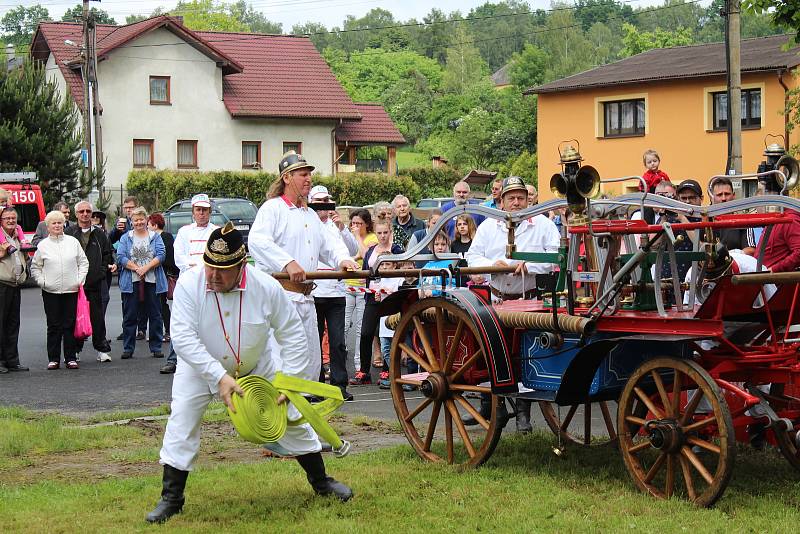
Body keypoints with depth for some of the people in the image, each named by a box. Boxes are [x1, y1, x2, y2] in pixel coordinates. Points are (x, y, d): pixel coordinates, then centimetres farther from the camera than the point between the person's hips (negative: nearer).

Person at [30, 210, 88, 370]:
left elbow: (83, 262, 10)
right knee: (53, 326, 1)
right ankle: (53, 359, 6)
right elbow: (35, 267, 11)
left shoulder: (73, 242, 6)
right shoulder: (42, 245, 4)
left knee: (70, 325, 3)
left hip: (71, 290, 1)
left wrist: (80, 279, 0)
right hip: (50, 291, -1)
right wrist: (42, 281, -2)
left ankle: (70, 358, 8)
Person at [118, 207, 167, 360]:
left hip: (152, 281, 0)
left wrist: (146, 267, -15)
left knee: (155, 315, 3)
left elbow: (161, 255, -3)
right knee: (130, 317, 2)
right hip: (131, 283, 0)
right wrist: (136, 268, -14)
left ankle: (156, 348, 10)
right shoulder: (126, 238, 10)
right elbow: (121, 257, -2)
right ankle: (128, 348, 8)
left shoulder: (155, 237, 9)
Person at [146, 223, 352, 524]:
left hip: (258, 365, 1)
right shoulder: (189, 284, -28)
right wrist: (219, 377, -40)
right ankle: (171, 498, -3)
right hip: (201, 366, -1)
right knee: (182, 420, -15)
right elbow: (183, 337, -33)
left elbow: (293, 336, -14)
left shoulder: (267, 287, -25)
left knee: (291, 414, 5)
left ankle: (321, 482, 25)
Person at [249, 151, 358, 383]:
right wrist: (288, 263, -30)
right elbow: (257, 241, -20)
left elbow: (327, 246, 25)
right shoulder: (272, 208, -4)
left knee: (311, 361, 11)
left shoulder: (311, 215, 23)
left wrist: (342, 259, 2)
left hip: (306, 297, 8)